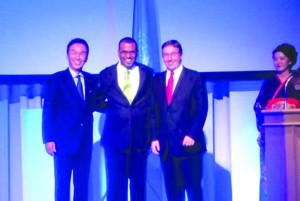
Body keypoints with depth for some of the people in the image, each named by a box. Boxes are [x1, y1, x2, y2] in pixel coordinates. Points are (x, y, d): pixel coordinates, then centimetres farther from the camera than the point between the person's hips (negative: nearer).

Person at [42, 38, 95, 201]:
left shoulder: (91, 80, 10)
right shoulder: (56, 79, -2)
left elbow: (92, 106, 13)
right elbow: (48, 111, -6)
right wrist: (48, 139, -12)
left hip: (85, 142, 4)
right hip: (64, 141, -4)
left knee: (82, 184, 9)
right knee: (62, 184, 2)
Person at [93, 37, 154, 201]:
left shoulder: (148, 73, 4)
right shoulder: (106, 74, 3)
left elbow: (154, 101, 8)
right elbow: (98, 103, 8)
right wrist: (113, 108, -4)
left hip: (140, 137, 1)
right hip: (115, 136, -1)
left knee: (139, 181, 11)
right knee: (116, 184, 3)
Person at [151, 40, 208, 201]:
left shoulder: (195, 78, 1)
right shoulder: (157, 80, 12)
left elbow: (202, 110, -4)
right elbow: (154, 112, 12)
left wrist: (192, 135, -12)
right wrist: (154, 138, 3)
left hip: (189, 143, -3)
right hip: (166, 145, 4)